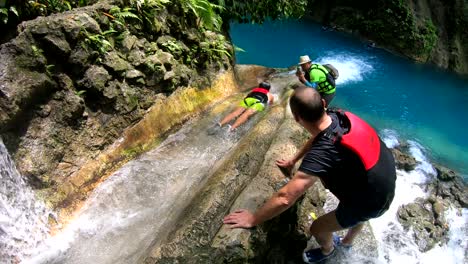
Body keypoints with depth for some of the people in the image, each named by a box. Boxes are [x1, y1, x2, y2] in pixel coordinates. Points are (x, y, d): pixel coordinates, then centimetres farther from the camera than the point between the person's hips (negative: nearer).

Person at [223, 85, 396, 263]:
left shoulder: (323, 152, -37)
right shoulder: (338, 114, -15)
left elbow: (285, 198, -39)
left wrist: (252, 219, -25)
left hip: (371, 201, -7)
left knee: (317, 229, 9)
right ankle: (347, 241, 65)